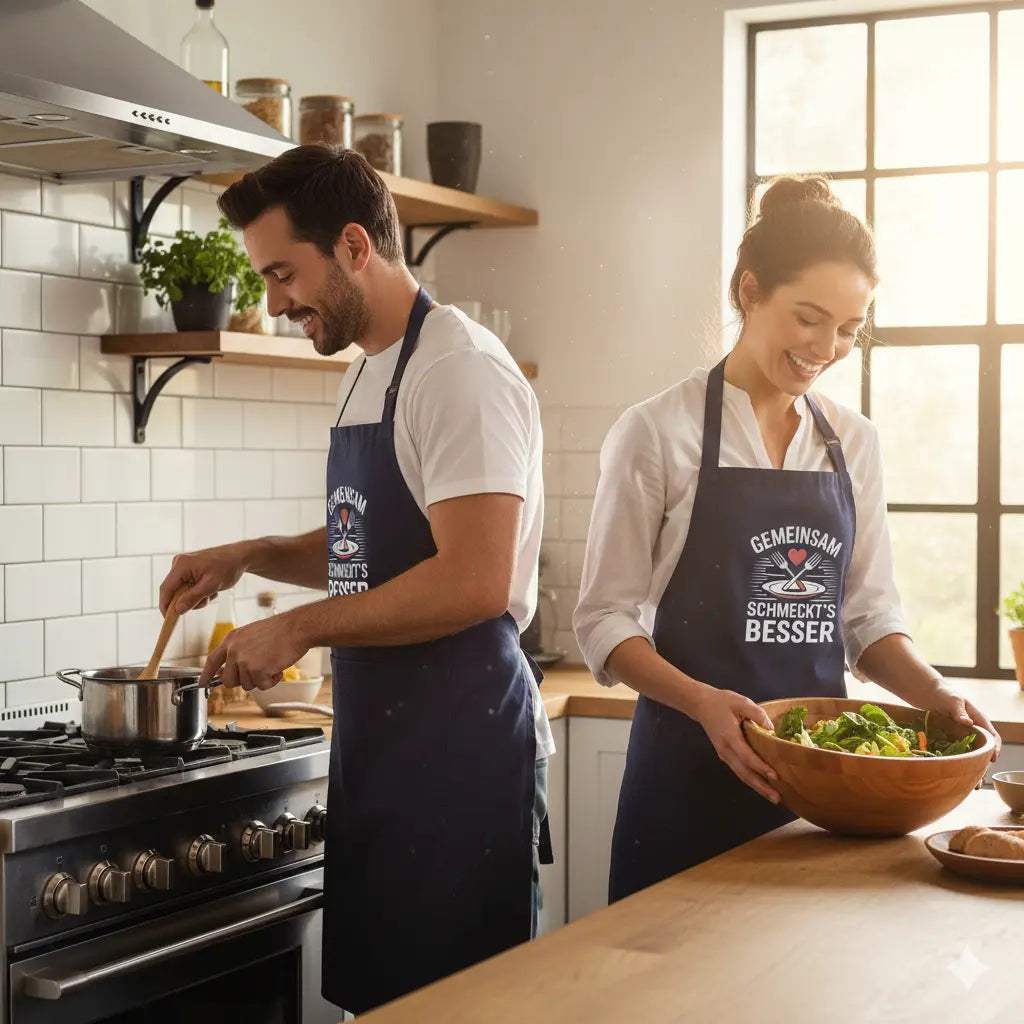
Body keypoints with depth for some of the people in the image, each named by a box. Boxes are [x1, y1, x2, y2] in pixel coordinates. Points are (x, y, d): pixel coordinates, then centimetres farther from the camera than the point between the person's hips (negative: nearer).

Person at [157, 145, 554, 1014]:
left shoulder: (459, 370, -15)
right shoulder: (367, 373, 13)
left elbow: (475, 582, -24)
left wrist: (299, 628, -16)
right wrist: (253, 557, 9)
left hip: (459, 745, -9)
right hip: (378, 741, 9)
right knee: (373, 991, 16)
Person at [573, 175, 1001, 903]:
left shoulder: (854, 442, 7)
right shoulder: (659, 432, -7)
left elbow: (868, 613, 11)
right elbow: (605, 620, -7)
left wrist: (933, 693, -7)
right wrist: (704, 703, -22)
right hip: (693, 768, -4)